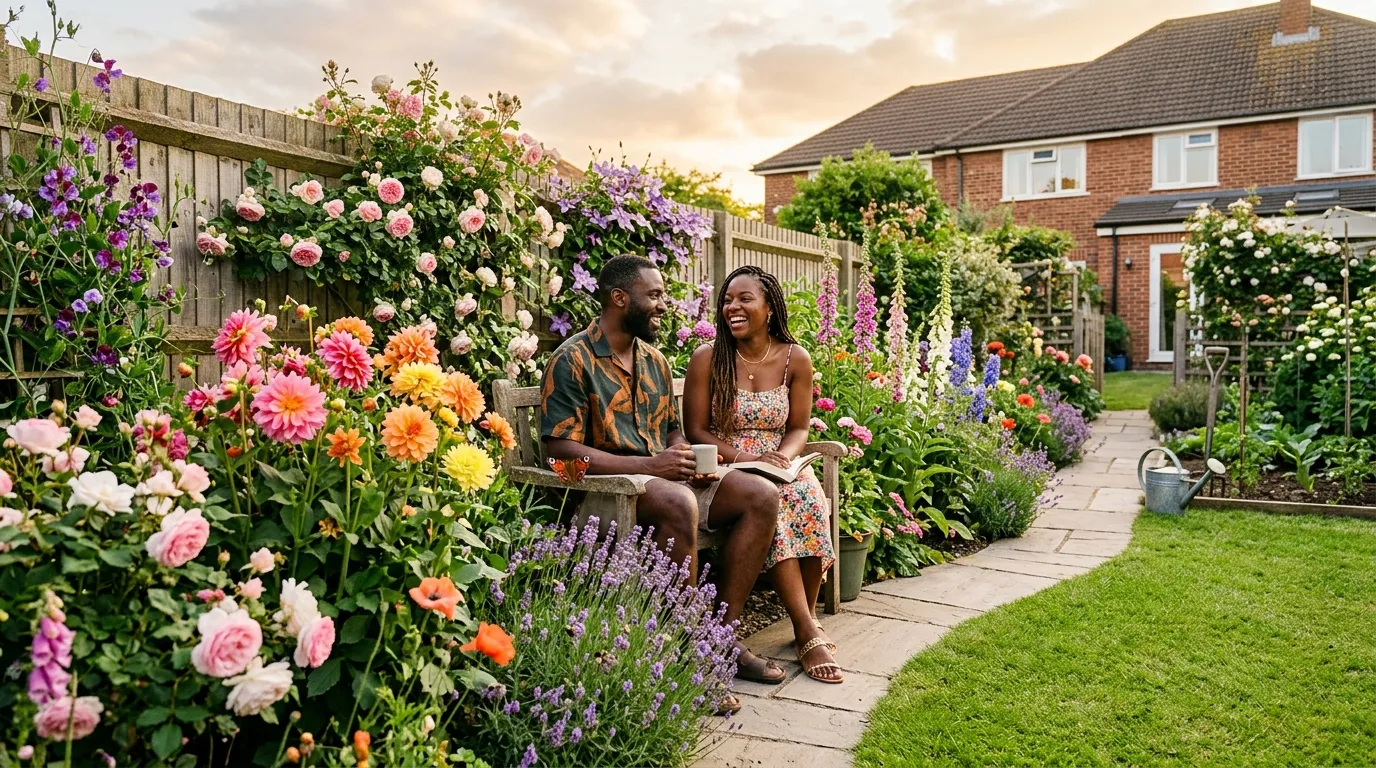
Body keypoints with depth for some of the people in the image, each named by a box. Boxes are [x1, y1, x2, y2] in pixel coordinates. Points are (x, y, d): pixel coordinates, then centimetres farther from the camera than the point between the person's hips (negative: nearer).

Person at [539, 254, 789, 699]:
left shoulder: (654, 360, 18)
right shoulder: (573, 360, -8)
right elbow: (561, 449, -16)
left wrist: (692, 458, 0)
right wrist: (649, 465, -22)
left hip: (662, 477, 8)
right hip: (601, 487, -8)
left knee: (762, 496, -9)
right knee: (678, 502, -38)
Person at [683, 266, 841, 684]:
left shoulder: (795, 359, 4)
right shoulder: (708, 359, -4)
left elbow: (799, 428, 9)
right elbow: (696, 430, -4)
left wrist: (783, 457, -14)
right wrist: (745, 458, -18)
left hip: (780, 463, 3)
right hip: (725, 468, -2)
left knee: (811, 500, -31)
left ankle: (807, 619, -11)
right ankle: (809, 633, -27)